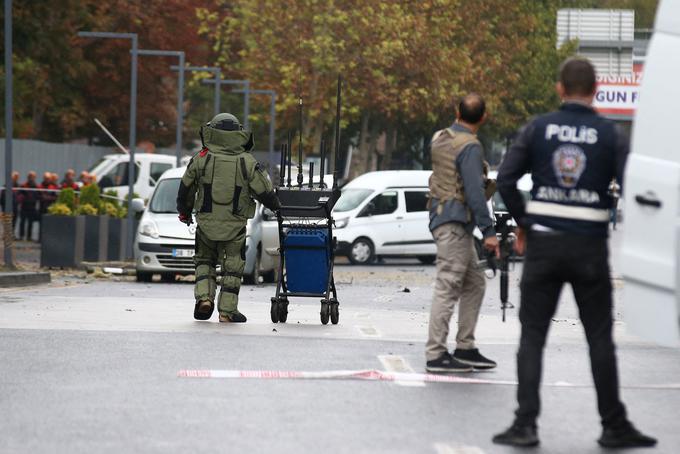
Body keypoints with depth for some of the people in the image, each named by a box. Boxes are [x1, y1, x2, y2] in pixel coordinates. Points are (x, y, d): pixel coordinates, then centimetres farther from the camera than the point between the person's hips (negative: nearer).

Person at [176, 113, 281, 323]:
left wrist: (184, 212, 25)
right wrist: (276, 206, 20)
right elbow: (265, 192, -1)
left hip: (206, 223, 1)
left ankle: (204, 296, 2)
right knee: (232, 266, 11)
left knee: (204, 260, 21)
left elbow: (186, 188, 7)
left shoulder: (201, 160, -4)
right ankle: (227, 310, 10)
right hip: (235, 226, -1)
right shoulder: (248, 163, -7)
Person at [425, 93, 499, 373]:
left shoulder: (440, 139, 11)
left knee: (474, 284, 15)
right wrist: (488, 231, -20)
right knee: (447, 288, -9)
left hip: (441, 213, 9)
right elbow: (474, 192, -21)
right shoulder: (470, 147, -15)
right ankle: (436, 355, -10)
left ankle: (465, 348, 16)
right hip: (455, 221, -9)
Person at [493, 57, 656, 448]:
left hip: (544, 243, 1)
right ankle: (614, 426, 12)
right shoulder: (611, 135, -2)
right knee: (600, 338, 8)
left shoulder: (537, 129, 1)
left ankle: (525, 424, -4)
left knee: (532, 336, 5)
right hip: (590, 247, -1)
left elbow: (506, 179, -4)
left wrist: (523, 222, 9)